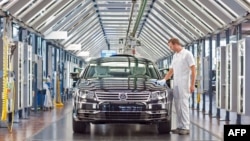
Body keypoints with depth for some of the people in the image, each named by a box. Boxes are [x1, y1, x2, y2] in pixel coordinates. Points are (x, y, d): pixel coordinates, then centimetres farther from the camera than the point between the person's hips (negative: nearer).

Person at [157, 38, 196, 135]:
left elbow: (193, 70, -10)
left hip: (184, 84, -8)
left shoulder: (187, 54, -6)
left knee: (184, 105, -10)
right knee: (177, 105, 7)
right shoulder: (175, 56, 18)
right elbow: (171, 70, 25)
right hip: (176, 84, 8)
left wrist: (192, 84, -16)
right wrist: (164, 80, 15)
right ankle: (180, 126, 11)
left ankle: (186, 127, -9)